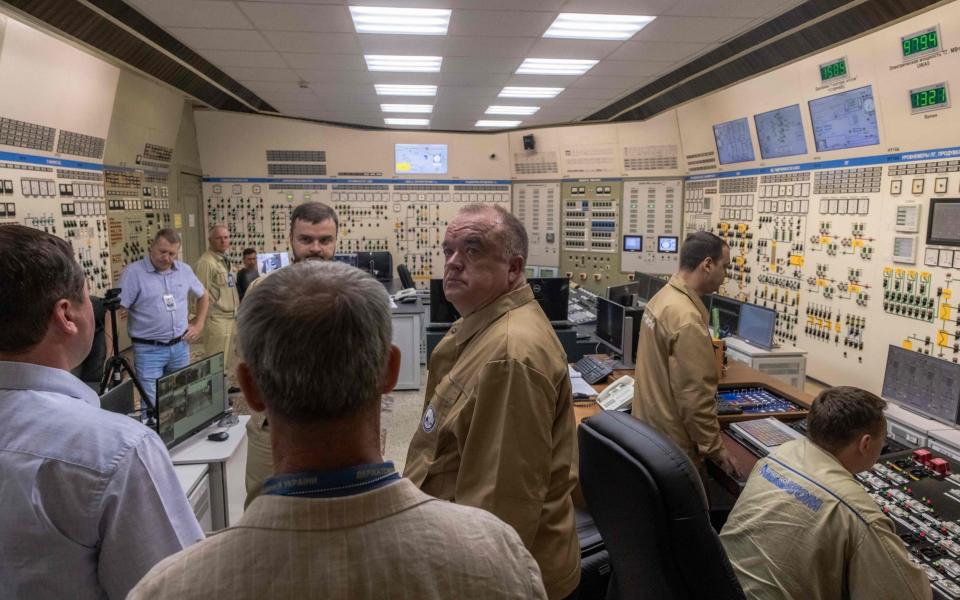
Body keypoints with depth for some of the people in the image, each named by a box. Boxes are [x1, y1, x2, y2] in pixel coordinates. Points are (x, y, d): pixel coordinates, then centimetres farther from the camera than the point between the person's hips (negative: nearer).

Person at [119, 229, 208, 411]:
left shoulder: (184, 270, 5)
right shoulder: (133, 272, -10)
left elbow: (203, 296, 22)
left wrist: (199, 324, 11)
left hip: (180, 346, 5)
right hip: (149, 350, -5)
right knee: (152, 405, -4)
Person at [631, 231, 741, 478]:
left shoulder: (661, 297, 4)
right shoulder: (687, 319, -27)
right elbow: (695, 397, -25)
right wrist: (715, 449, -14)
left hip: (647, 429, 9)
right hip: (672, 445, -9)